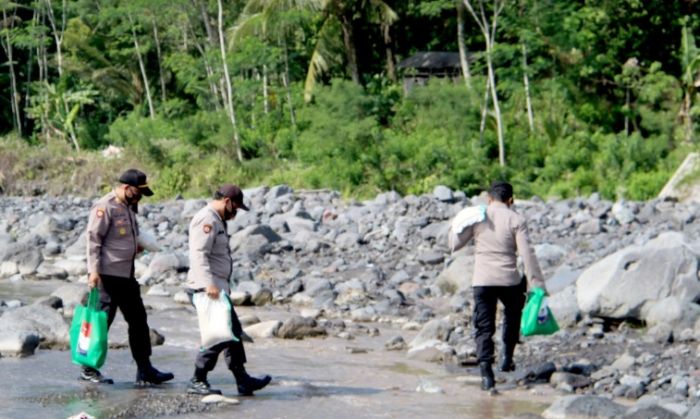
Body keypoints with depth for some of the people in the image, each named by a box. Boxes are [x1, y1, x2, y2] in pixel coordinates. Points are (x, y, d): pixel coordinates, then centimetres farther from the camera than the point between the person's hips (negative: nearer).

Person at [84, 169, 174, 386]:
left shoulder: (129, 207, 17)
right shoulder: (105, 207, -12)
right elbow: (93, 239, -16)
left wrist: (137, 245, 10)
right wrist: (93, 271, -21)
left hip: (127, 275, 9)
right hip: (108, 276, -9)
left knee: (138, 321, 9)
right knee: (102, 321, -4)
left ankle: (145, 370, 13)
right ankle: (89, 370, 6)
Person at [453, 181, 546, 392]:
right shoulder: (516, 220, -2)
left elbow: (454, 244, 7)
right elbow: (527, 254, -7)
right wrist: (537, 283, -5)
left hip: (482, 281, 1)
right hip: (509, 280, -1)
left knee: (484, 327, 2)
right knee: (513, 314, 28)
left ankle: (486, 372, -11)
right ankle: (507, 356, 25)